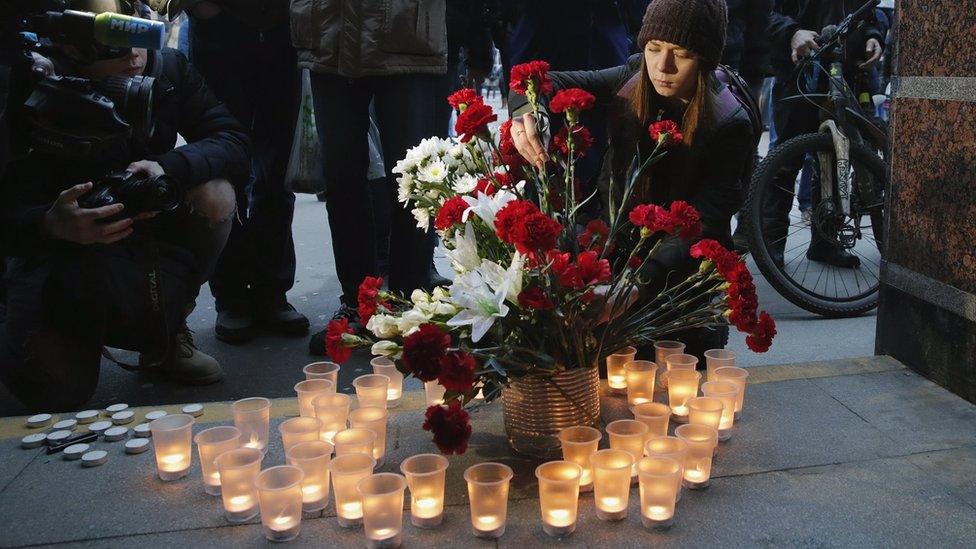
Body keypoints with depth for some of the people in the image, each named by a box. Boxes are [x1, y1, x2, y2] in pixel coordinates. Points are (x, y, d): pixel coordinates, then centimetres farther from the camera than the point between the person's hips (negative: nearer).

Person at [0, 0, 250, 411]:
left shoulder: (169, 68, -10)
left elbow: (235, 143, -16)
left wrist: (169, 168, -35)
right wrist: (52, 225, -46)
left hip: (152, 237, 4)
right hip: (67, 255, -3)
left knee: (214, 191, -24)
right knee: (56, 391, -21)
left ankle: (166, 334, -5)